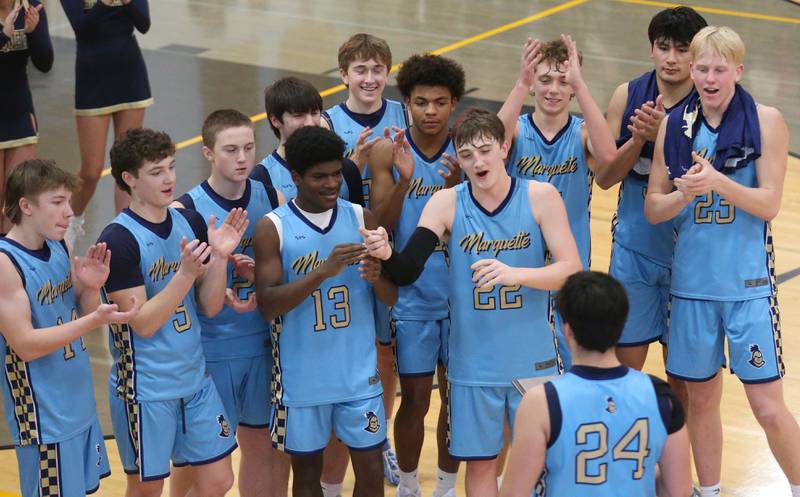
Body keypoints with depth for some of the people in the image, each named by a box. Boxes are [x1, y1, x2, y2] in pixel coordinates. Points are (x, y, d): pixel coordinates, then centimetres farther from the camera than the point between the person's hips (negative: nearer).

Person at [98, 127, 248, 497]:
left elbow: (210, 307, 2)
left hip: (195, 379, 6)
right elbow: (143, 323, -19)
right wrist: (186, 272, -28)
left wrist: (220, 257, -14)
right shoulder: (119, 239, -17)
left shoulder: (191, 223, 1)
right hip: (145, 388, -6)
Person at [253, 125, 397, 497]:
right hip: (302, 377, -2)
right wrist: (323, 272, -27)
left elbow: (391, 297, 3)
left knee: (370, 467, 6)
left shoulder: (361, 218, 1)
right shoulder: (272, 228, -7)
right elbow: (268, 305, -16)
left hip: (359, 372, 2)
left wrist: (377, 276, -21)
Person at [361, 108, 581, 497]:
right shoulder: (446, 204, -6)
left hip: (532, 361, -1)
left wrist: (514, 274, -30)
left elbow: (571, 269, -14)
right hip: (474, 365, 1)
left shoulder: (540, 197, -9)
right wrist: (387, 255, -35)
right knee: (480, 463, 11)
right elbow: (406, 273, -12)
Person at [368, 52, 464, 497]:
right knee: (415, 399, 6)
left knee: (456, 394, 12)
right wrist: (403, 180, -26)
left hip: (460, 294, 1)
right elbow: (380, 227, -10)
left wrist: (455, 187, -28)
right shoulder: (388, 153, -7)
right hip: (411, 295, -1)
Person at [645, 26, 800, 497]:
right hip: (692, 282, 3)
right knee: (701, 399, 12)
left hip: (748, 284, -3)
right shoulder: (675, 126, 4)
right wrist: (683, 194, -17)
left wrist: (717, 182, -25)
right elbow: (653, 207, 5)